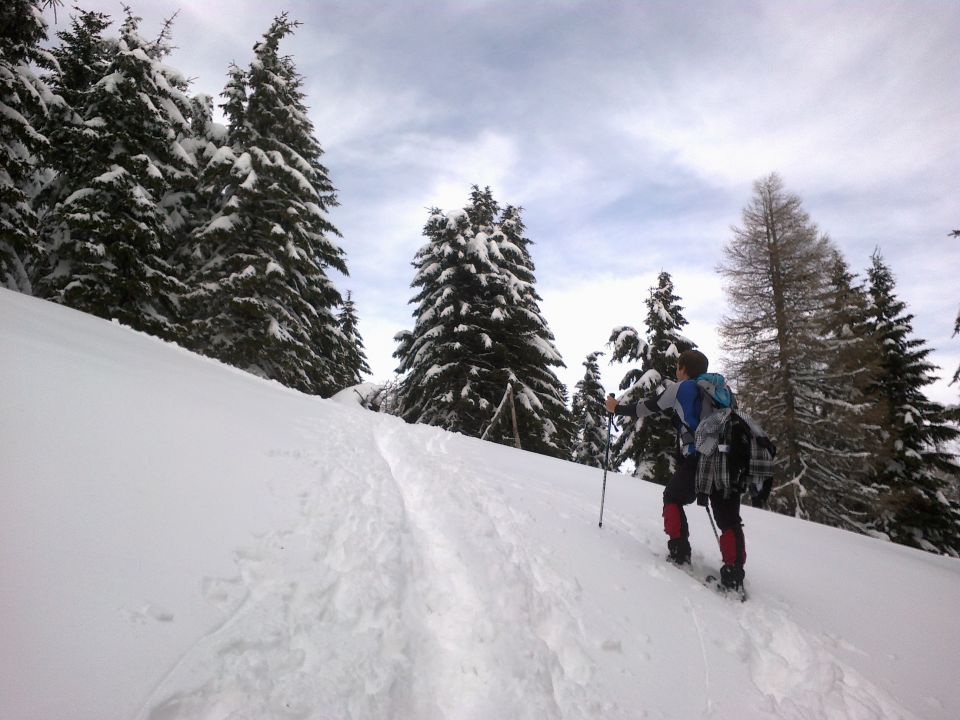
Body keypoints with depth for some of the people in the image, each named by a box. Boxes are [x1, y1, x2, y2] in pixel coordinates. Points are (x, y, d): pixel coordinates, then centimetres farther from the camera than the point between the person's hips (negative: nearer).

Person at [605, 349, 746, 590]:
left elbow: (645, 408, 14)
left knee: (673, 498, 20)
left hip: (697, 459, -4)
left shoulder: (678, 388, 7)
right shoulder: (721, 389, 22)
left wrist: (617, 408, 29)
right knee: (729, 519, 8)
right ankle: (734, 573, -1)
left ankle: (679, 550, 13)